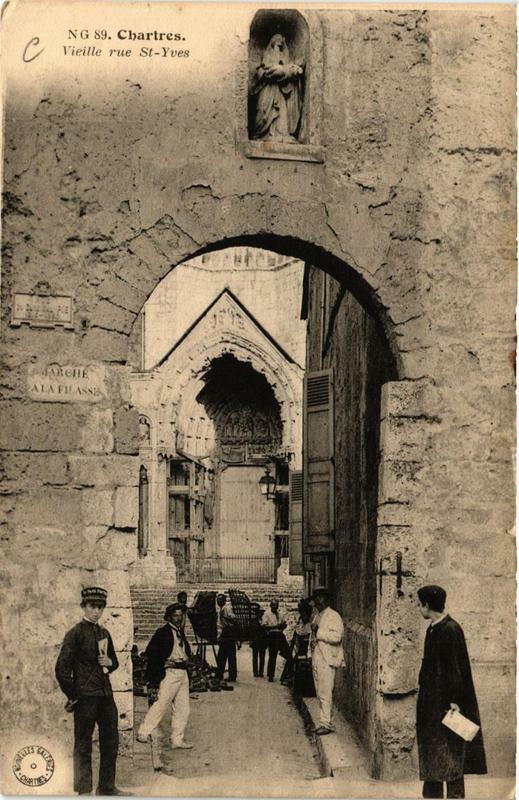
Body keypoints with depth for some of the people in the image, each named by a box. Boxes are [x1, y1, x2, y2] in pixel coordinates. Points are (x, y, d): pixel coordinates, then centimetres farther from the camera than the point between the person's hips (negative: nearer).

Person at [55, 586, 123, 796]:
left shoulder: (104, 633, 13)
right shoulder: (75, 633, -8)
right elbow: (62, 668, -13)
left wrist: (110, 662, 2)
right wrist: (72, 696, -10)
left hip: (106, 694, 7)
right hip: (85, 696, -7)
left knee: (111, 741, 12)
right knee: (83, 745, 1)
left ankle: (107, 787, 23)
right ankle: (84, 790, 9)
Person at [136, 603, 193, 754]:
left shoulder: (180, 632, 17)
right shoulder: (163, 632, -6)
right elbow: (151, 653, -10)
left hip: (183, 673, 8)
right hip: (170, 673, -8)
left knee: (183, 709, 7)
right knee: (161, 705, -9)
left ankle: (177, 740, 13)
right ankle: (144, 732, 0)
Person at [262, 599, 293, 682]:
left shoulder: (280, 614, 15)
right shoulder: (267, 614, -3)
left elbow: (285, 623, 24)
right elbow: (264, 626, -11)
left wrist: (283, 626, 0)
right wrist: (274, 627, -21)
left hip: (280, 634, 5)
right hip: (272, 635, -5)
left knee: (288, 652, 1)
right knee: (272, 656, -2)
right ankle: (270, 676, 7)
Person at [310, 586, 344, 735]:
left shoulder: (334, 616, -7)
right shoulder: (316, 617, 19)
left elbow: (337, 636, -20)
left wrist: (319, 633, -17)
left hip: (327, 660, -8)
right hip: (315, 658, 8)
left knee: (325, 693, -9)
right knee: (320, 693, 9)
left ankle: (326, 723, -7)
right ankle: (327, 721, 15)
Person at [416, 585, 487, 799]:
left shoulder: (450, 630, -18)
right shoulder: (433, 629, 9)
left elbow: (455, 667, -20)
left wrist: (454, 700, -21)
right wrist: (422, 685, 20)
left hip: (446, 700, -9)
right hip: (431, 700, 9)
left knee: (450, 752, -2)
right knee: (431, 751, 13)